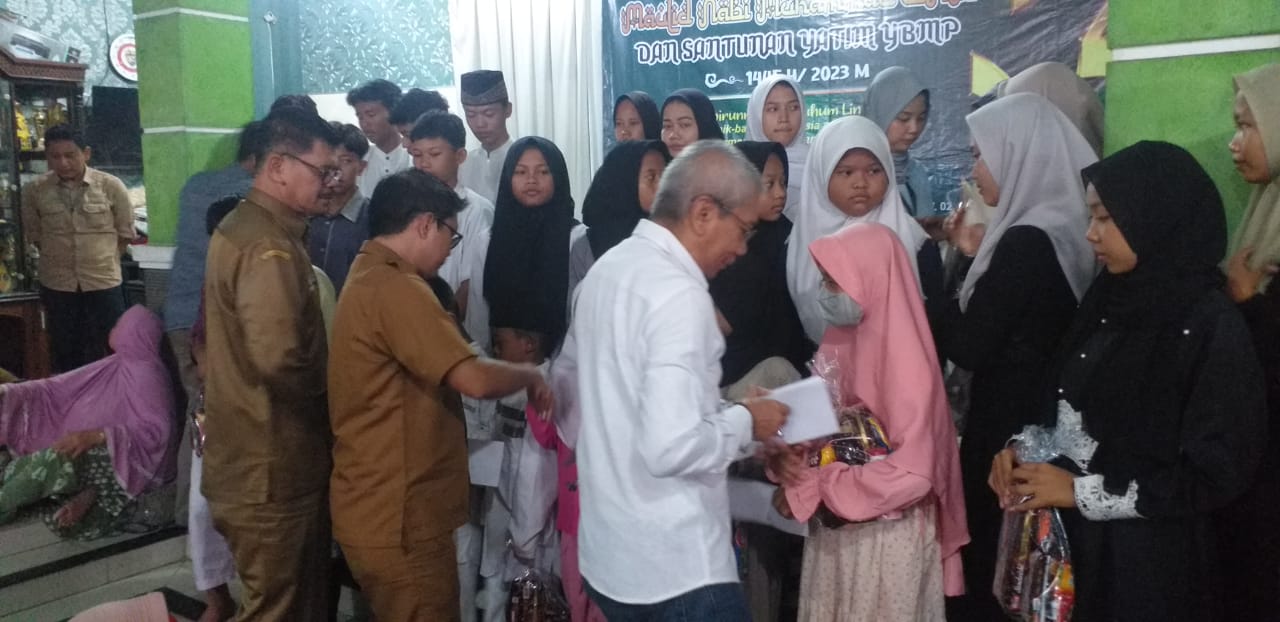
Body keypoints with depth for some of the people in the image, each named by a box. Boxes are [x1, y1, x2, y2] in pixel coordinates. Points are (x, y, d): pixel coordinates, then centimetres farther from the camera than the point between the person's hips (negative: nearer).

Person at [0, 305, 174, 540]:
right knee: (19, 466, -2)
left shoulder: (147, 374, -16)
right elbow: (55, 389, 8)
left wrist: (95, 435, -31)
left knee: (54, 459, -25)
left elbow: (156, 431, -26)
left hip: (131, 463, -8)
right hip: (95, 455, 8)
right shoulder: (113, 367, 9)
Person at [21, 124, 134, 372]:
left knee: (108, 351, 5)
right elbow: (33, 235, 10)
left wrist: (103, 259, 3)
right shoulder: (34, 190, -4)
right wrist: (58, 258, 7)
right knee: (65, 352, 13)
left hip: (104, 282, -2)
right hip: (57, 284, 2)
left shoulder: (111, 186, -9)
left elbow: (126, 232, 2)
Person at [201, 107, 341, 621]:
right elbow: (279, 358, -33)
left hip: (251, 454, 10)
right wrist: (326, 401, -13)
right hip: (272, 466, -10)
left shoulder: (241, 227, 11)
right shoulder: (270, 247, -22)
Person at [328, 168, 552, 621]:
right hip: (398, 516, -10)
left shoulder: (367, 278, 13)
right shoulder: (396, 288, -21)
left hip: (378, 507, 10)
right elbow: (474, 379, -25)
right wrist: (529, 375, -8)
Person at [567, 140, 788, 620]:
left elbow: (571, 375, 19)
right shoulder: (678, 293, -23)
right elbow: (673, 447, -29)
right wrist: (745, 421, -13)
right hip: (675, 564, -9)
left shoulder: (609, 267, 6)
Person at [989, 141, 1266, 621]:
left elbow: (1215, 474, -15)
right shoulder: (1110, 295, 4)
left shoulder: (1213, 328, -15)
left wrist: (1081, 492, -16)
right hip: (1068, 534, 6)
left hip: (1147, 560, -6)